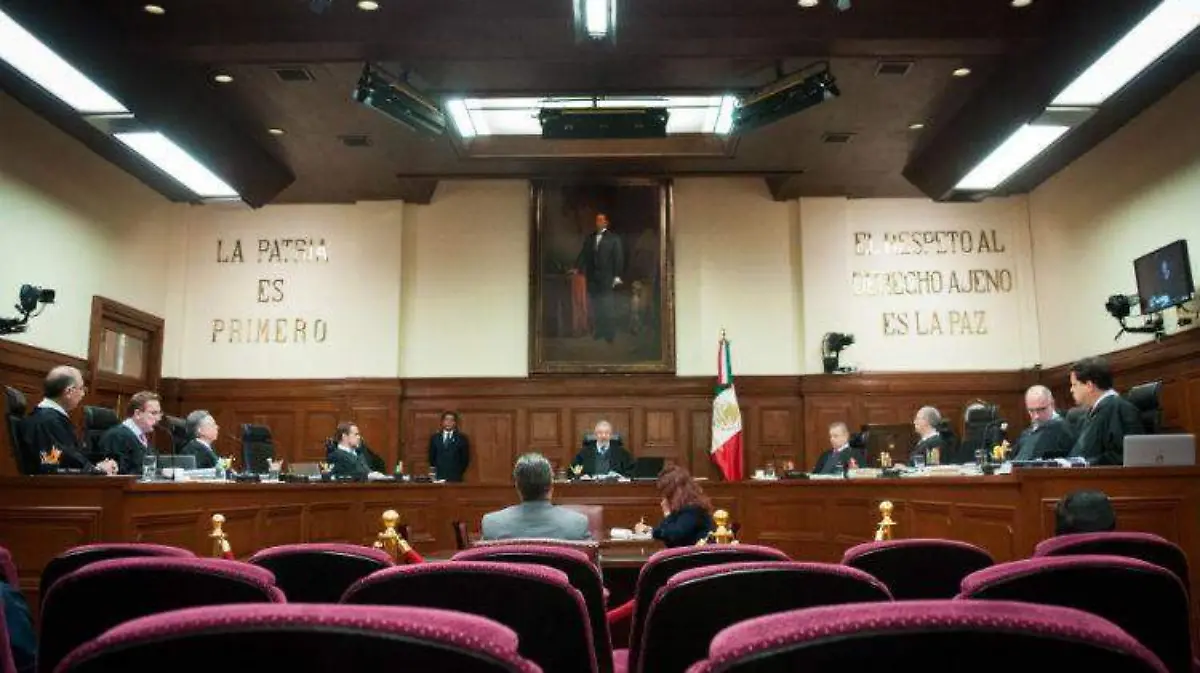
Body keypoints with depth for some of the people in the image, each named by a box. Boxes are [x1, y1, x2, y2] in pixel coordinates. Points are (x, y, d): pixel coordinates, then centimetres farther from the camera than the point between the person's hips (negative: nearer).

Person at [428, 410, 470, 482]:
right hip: (439, 476, 1)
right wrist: (434, 470, 5)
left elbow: (465, 458, 4)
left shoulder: (462, 438, 4)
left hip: (455, 477, -1)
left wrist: (459, 472, -2)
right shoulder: (434, 437, 11)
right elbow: (431, 457, 14)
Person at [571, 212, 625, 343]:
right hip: (592, 279, 4)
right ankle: (597, 334, 10)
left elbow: (619, 258, -2)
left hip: (607, 280, -4)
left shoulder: (614, 239, 2)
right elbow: (583, 255, 7)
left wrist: (617, 276, -10)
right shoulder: (589, 238, 14)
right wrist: (577, 268, -8)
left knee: (608, 310, -2)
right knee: (595, 309, 5)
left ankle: (610, 336, 4)